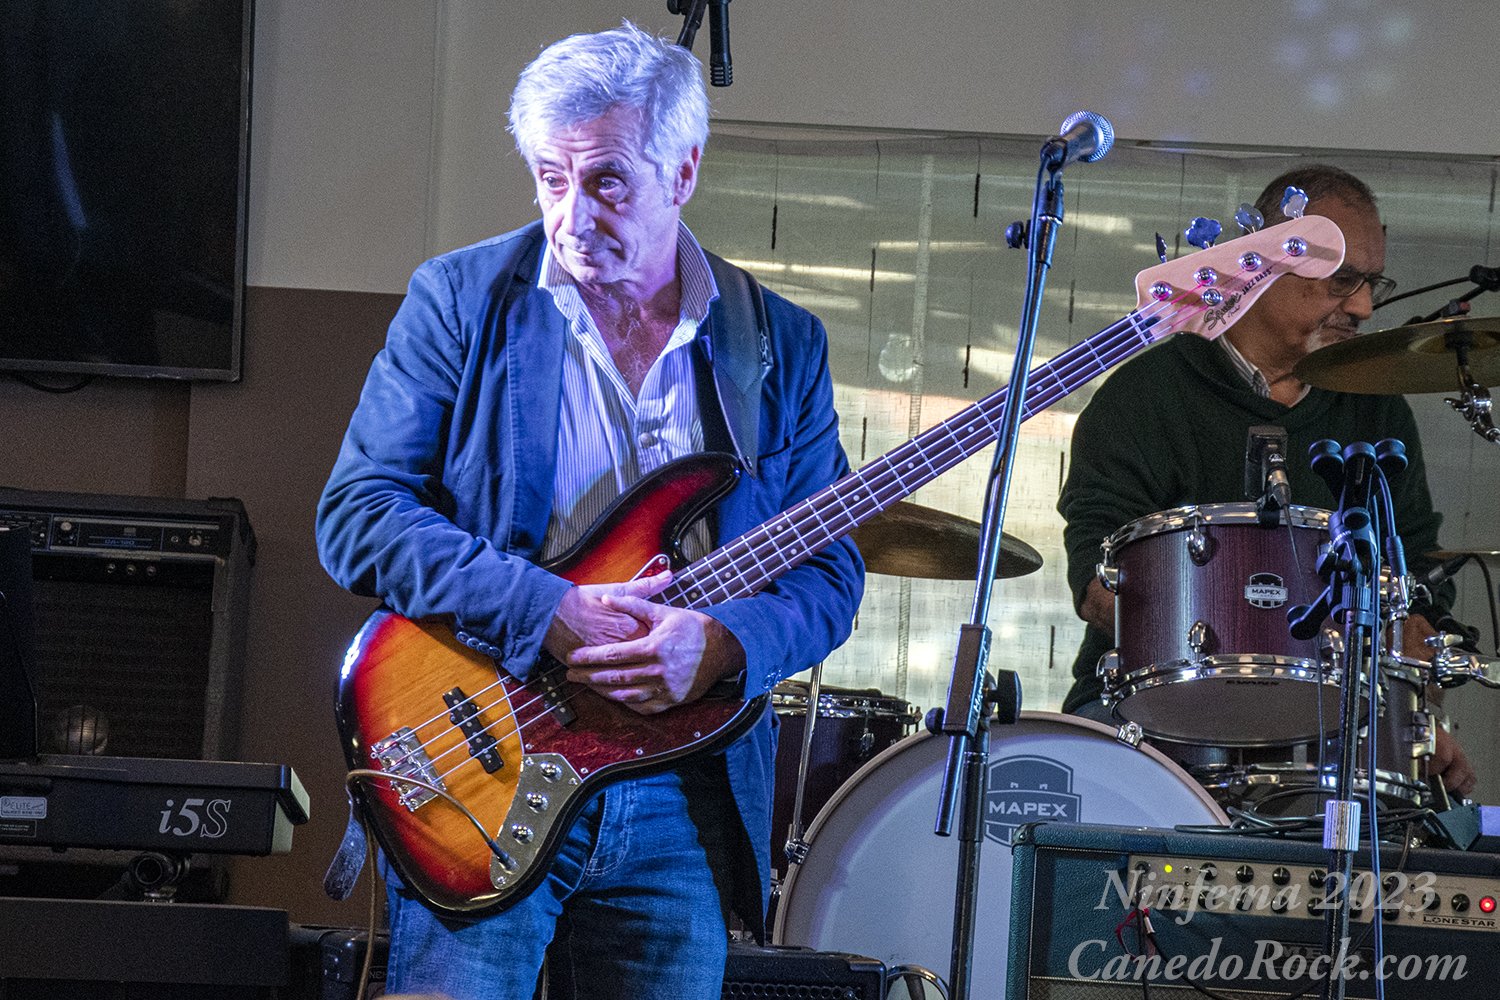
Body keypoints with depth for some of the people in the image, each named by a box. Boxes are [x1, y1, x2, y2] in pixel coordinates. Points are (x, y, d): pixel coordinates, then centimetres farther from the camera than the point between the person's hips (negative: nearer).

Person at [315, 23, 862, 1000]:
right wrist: (549, 610, -19)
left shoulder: (780, 345, 7)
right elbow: (356, 514, -8)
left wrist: (724, 641, -17)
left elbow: (830, 571, 5)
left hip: (683, 801, 3)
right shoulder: (463, 299, -1)